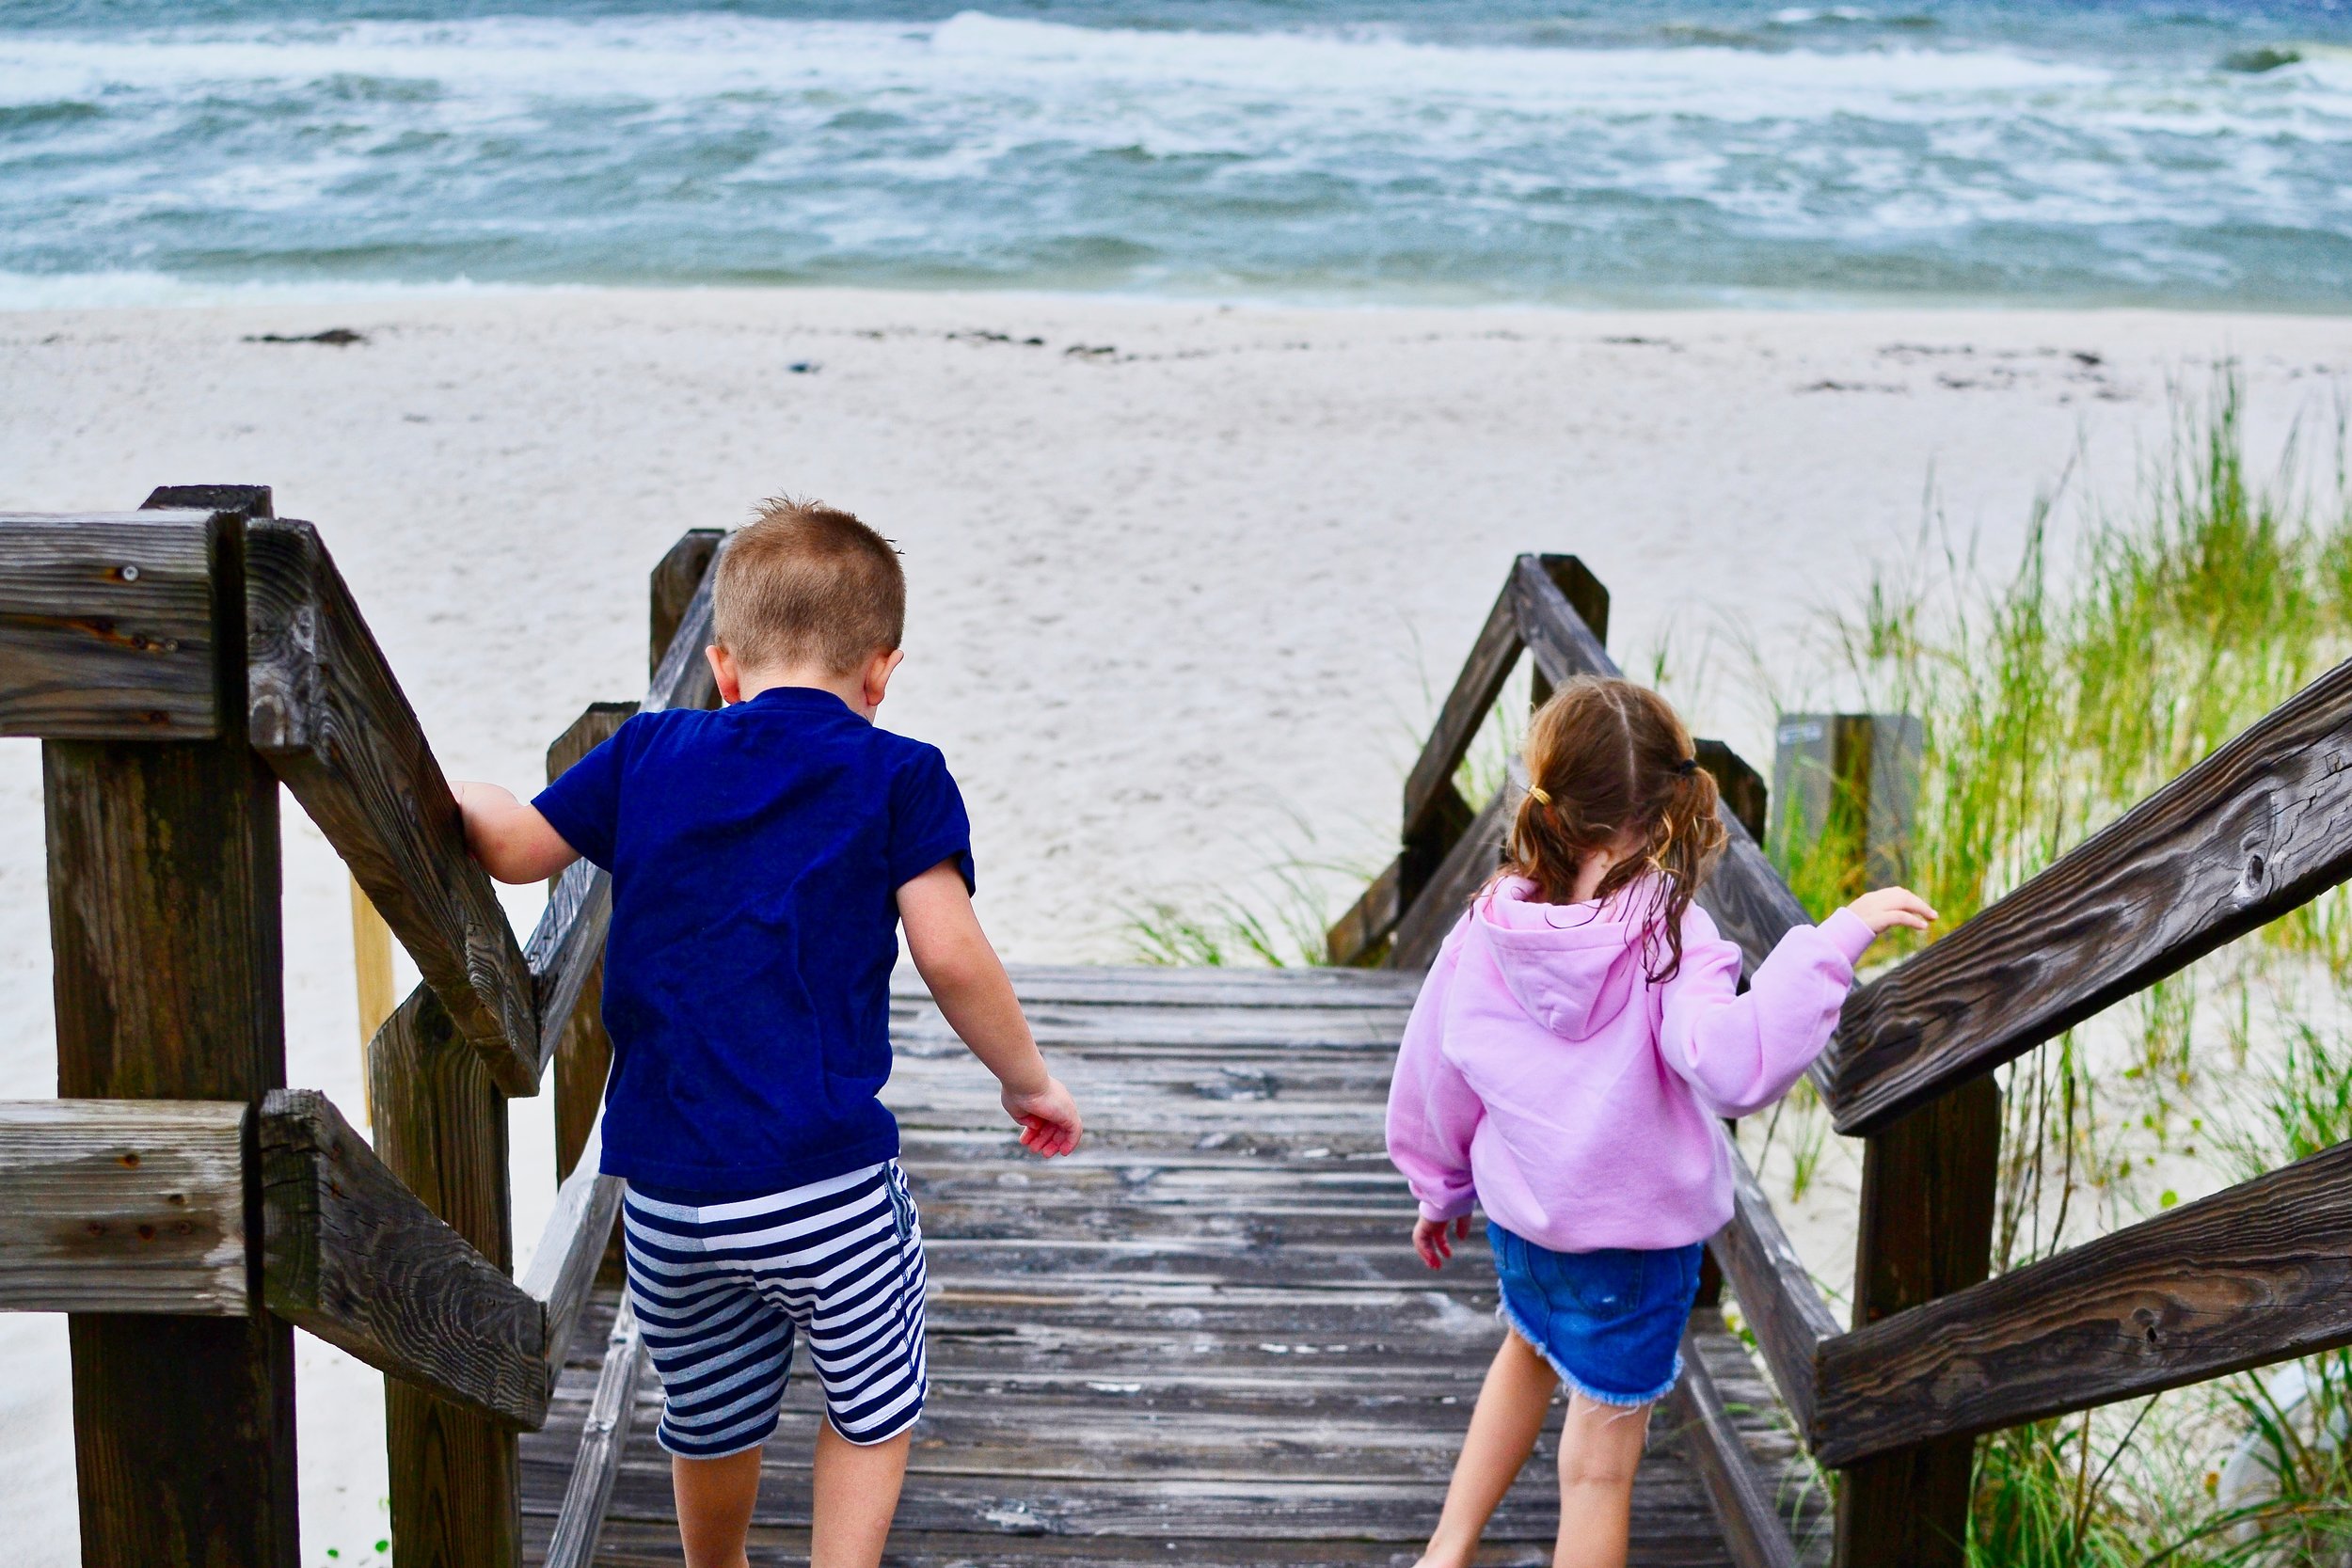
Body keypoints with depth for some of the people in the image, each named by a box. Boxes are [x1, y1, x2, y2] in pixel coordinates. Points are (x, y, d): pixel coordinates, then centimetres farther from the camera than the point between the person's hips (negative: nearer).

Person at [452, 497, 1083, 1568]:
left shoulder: (647, 754, 6)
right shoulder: (896, 778, -4)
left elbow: (514, 845, 14)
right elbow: (951, 958, -8)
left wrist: (453, 796, 30)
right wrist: (1027, 1078, 4)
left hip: (665, 1186, 4)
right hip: (824, 1179, -4)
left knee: (710, 1418, 25)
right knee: (871, 1408, 17)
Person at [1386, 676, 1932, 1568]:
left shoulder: (1487, 930, -12)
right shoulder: (1669, 938, -27)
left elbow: (1432, 1076, 0)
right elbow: (1734, 1066, -43)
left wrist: (1441, 1189, 18)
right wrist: (1832, 942, -39)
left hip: (1519, 1216, 5)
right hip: (1636, 1236, -5)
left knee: (1531, 1350, 36)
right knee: (1601, 1462, 12)